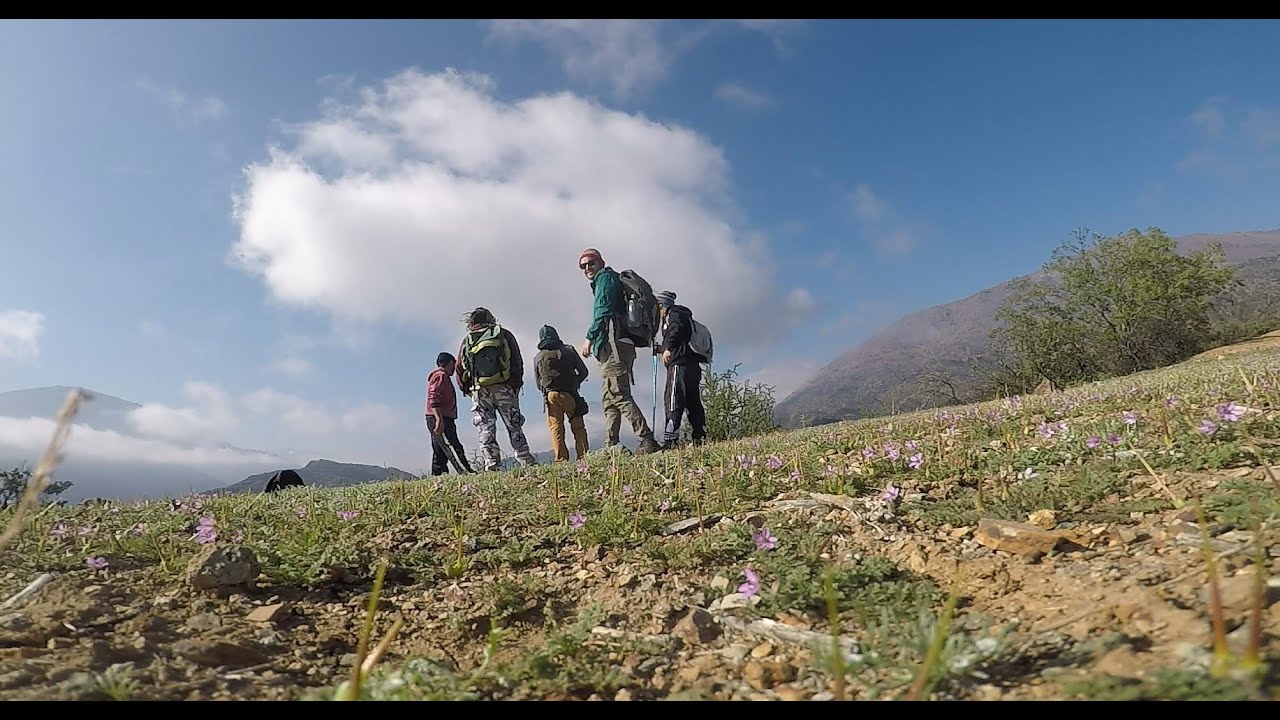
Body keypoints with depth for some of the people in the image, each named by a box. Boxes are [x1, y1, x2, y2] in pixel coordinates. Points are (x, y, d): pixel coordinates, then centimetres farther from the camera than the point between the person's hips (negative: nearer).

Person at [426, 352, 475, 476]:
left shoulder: (442, 376, 26)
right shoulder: (441, 375, -6)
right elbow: (433, 398, -18)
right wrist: (439, 419, -26)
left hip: (441, 420, 11)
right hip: (440, 420, -11)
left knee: (440, 454, 7)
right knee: (455, 450, -17)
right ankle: (467, 472, -24)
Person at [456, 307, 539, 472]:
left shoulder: (466, 342, 10)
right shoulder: (504, 335, 7)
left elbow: (460, 371, 7)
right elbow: (518, 362, 1)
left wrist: (467, 390, 16)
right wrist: (517, 384, 8)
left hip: (479, 391, 0)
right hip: (505, 388, 0)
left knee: (486, 428, 2)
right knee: (514, 426, 6)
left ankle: (492, 463, -5)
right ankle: (526, 460, 4)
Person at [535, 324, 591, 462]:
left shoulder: (538, 358, 10)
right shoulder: (569, 351, 6)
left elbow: (538, 383, 14)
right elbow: (583, 372, 7)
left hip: (550, 396, 1)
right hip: (569, 394, -1)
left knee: (556, 429, 5)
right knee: (578, 427, 7)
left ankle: (561, 459, -1)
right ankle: (583, 456, 1)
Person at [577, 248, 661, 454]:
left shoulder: (605, 277, 3)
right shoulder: (609, 279, 31)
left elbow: (603, 311, -12)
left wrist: (590, 337, -15)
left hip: (612, 344, -10)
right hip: (618, 345, 10)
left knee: (619, 395, -17)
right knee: (610, 399, 8)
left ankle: (647, 440, -23)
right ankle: (610, 446, 7)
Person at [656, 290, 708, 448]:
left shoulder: (673, 313, 2)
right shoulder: (685, 315, 30)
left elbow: (677, 328, -21)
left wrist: (668, 348, -27)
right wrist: (661, 348, 36)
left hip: (680, 365, -10)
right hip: (693, 365, 10)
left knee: (673, 401, -15)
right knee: (694, 403, 8)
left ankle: (670, 439, -21)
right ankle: (700, 438, 8)